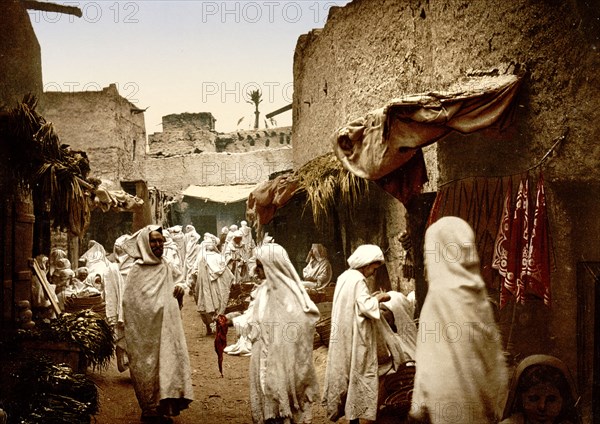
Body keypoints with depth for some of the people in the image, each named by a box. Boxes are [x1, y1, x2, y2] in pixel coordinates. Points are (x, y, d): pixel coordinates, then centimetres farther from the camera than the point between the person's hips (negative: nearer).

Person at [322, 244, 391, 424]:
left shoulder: (344, 277, 10)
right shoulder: (358, 280, -17)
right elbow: (365, 307, -22)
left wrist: (371, 298, 14)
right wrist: (378, 299, -6)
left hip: (342, 334, 8)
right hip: (355, 336, -8)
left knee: (344, 370, 15)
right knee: (357, 372, 0)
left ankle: (338, 407, 23)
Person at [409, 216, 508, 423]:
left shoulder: (440, 295, -17)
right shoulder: (477, 291, 3)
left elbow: (431, 361, -17)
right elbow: (492, 345, 10)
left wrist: (420, 405, -11)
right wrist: (492, 400, 18)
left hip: (453, 397, -6)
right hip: (481, 397, 7)